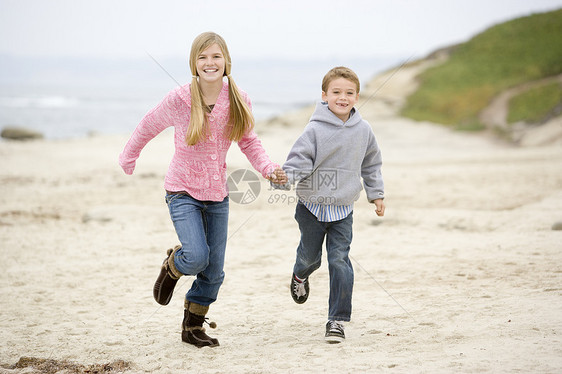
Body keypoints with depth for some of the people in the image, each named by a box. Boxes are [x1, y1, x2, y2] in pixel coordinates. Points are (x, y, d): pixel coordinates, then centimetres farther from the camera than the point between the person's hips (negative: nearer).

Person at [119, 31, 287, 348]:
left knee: (214, 270, 9)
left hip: (217, 194, 4)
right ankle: (172, 267, 17)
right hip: (183, 191, -4)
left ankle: (193, 328, 30)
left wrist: (269, 169, -12)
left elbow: (249, 141, 5)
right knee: (197, 257, -21)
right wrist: (128, 159, 15)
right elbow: (148, 127, 2)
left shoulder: (238, 101, -8)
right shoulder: (179, 100, -16)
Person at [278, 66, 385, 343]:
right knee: (310, 256, 15)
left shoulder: (363, 130, 0)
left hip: (343, 210, 2)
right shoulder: (315, 130, -13)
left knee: (339, 262, -7)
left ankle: (337, 321, 0)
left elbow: (371, 164, 15)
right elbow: (299, 160, -18)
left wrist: (376, 194, 15)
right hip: (312, 207, -2)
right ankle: (300, 276, 53)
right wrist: (285, 178, -37)